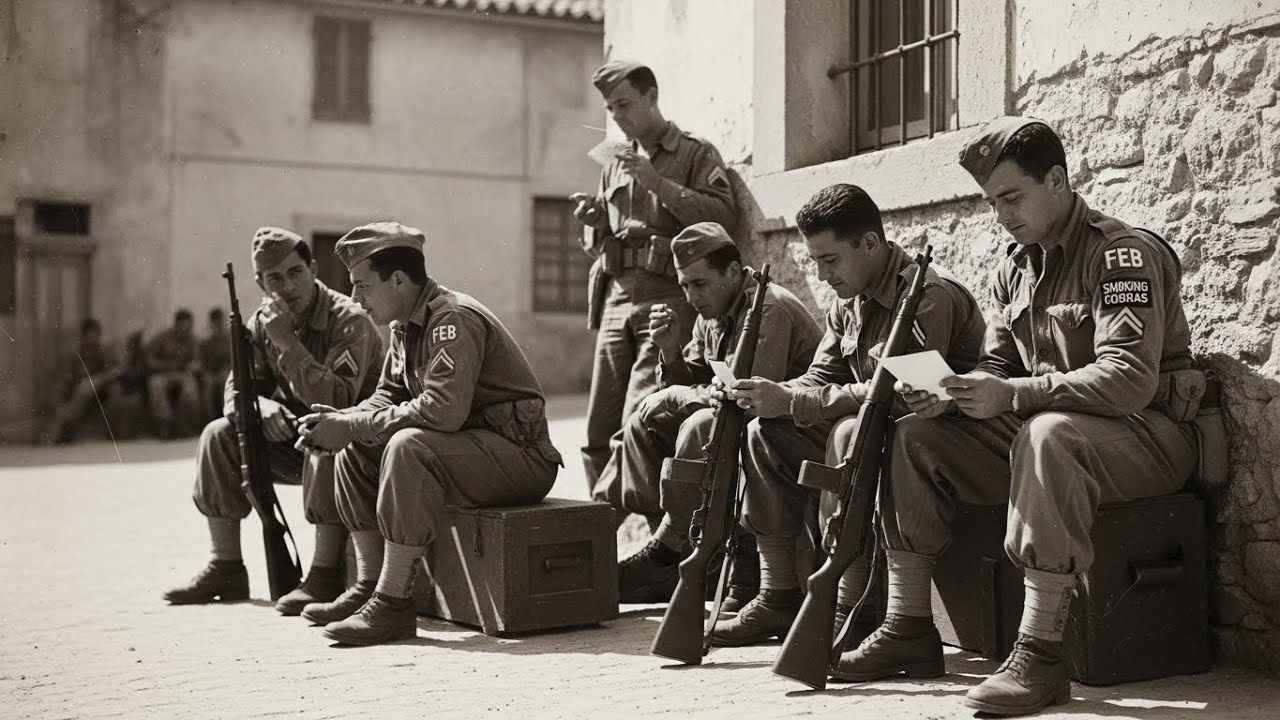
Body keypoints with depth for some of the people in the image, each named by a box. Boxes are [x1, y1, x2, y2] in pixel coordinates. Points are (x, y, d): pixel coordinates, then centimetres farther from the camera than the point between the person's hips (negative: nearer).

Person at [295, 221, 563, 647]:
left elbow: (443, 410, -31)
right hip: (466, 448, 10)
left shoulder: (454, 319, -20)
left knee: (408, 446, -32)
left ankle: (394, 605, -27)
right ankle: (369, 587, 5)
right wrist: (339, 423, -7)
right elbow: (388, 397, 14)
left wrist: (352, 426, -24)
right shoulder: (405, 326, 11)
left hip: (520, 456, -10)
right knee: (356, 450, 4)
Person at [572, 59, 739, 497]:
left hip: (669, 298, -6)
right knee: (600, 430, 0)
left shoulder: (695, 154, 8)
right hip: (616, 300, 6)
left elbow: (725, 219, -9)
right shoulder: (616, 167, 25)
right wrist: (593, 223, 7)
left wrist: (660, 185, -12)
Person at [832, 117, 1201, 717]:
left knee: (1047, 434, -40)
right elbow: (996, 369, 13)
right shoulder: (1014, 268, 13)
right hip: (1038, 430, 8)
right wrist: (952, 393, -11)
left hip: (1146, 432, -8)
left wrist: (1014, 395, -32)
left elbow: (1130, 379, -25)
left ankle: (1039, 654, -38)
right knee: (916, 437, -8)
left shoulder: (1124, 253, -13)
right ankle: (908, 629, -8)